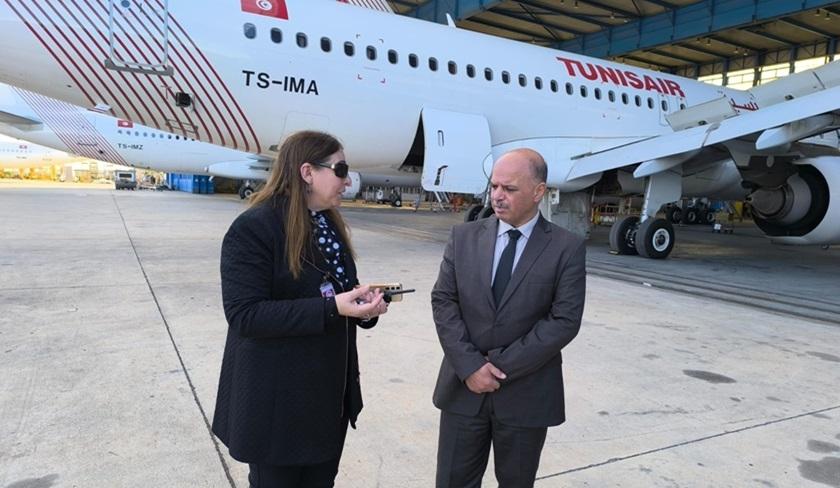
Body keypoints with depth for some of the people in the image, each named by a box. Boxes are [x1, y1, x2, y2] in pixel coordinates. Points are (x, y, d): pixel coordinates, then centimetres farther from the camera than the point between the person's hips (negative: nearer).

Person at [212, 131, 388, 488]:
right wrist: (330, 307, -30)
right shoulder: (253, 227, -18)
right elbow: (244, 315, -23)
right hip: (277, 399, -7)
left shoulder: (330, 224, 8)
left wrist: (364, 306, -10)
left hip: (330, 393, 8)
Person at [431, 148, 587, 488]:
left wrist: (501, 365, -14)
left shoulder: (567, 249, -6)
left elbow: (564, 321, -12)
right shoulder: (464, 237, 2)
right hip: (464, 386, 2)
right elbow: (443, 301, -2)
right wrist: (470, 366, -13)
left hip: (527, 394, -1)